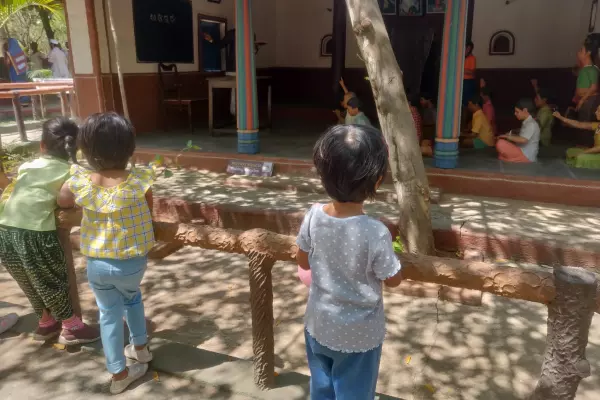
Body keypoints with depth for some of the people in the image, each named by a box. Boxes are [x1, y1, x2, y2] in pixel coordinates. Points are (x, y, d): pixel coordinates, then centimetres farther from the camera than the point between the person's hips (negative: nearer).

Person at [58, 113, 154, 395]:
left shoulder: (78, 183, -14)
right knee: (132, 297, 31)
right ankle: (140, 346, 44)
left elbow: (62, 202, 9)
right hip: (132, 262, -1)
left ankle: (118, 374, 27)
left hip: (96, 263, 1)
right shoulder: (139, 182, -21)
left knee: (109, 314, 19)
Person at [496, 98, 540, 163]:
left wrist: (508, 137, -19)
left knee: (500, 144, -24)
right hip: (523, 152, 10)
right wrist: (510, 135, 7)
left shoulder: (531, 124, -17)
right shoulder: (526, 122, 13)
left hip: (526, 155, -10)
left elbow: (523, 140, -30)